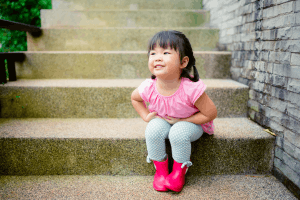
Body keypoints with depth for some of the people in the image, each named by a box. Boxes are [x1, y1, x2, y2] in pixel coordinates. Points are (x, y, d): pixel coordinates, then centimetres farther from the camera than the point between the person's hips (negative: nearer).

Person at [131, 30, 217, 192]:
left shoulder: (191, 89, -35)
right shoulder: (149, 88, -23)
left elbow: (210, 114, -23)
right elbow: (134, 98, 3)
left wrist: (181, 120, -23)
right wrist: (146, 116, -10)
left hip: (191, 123, -3)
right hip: (162, 120, 3)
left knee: (178, 133, -31)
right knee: (153, 129, -26)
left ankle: (179, 171, -2)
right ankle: (160, 169, 0)